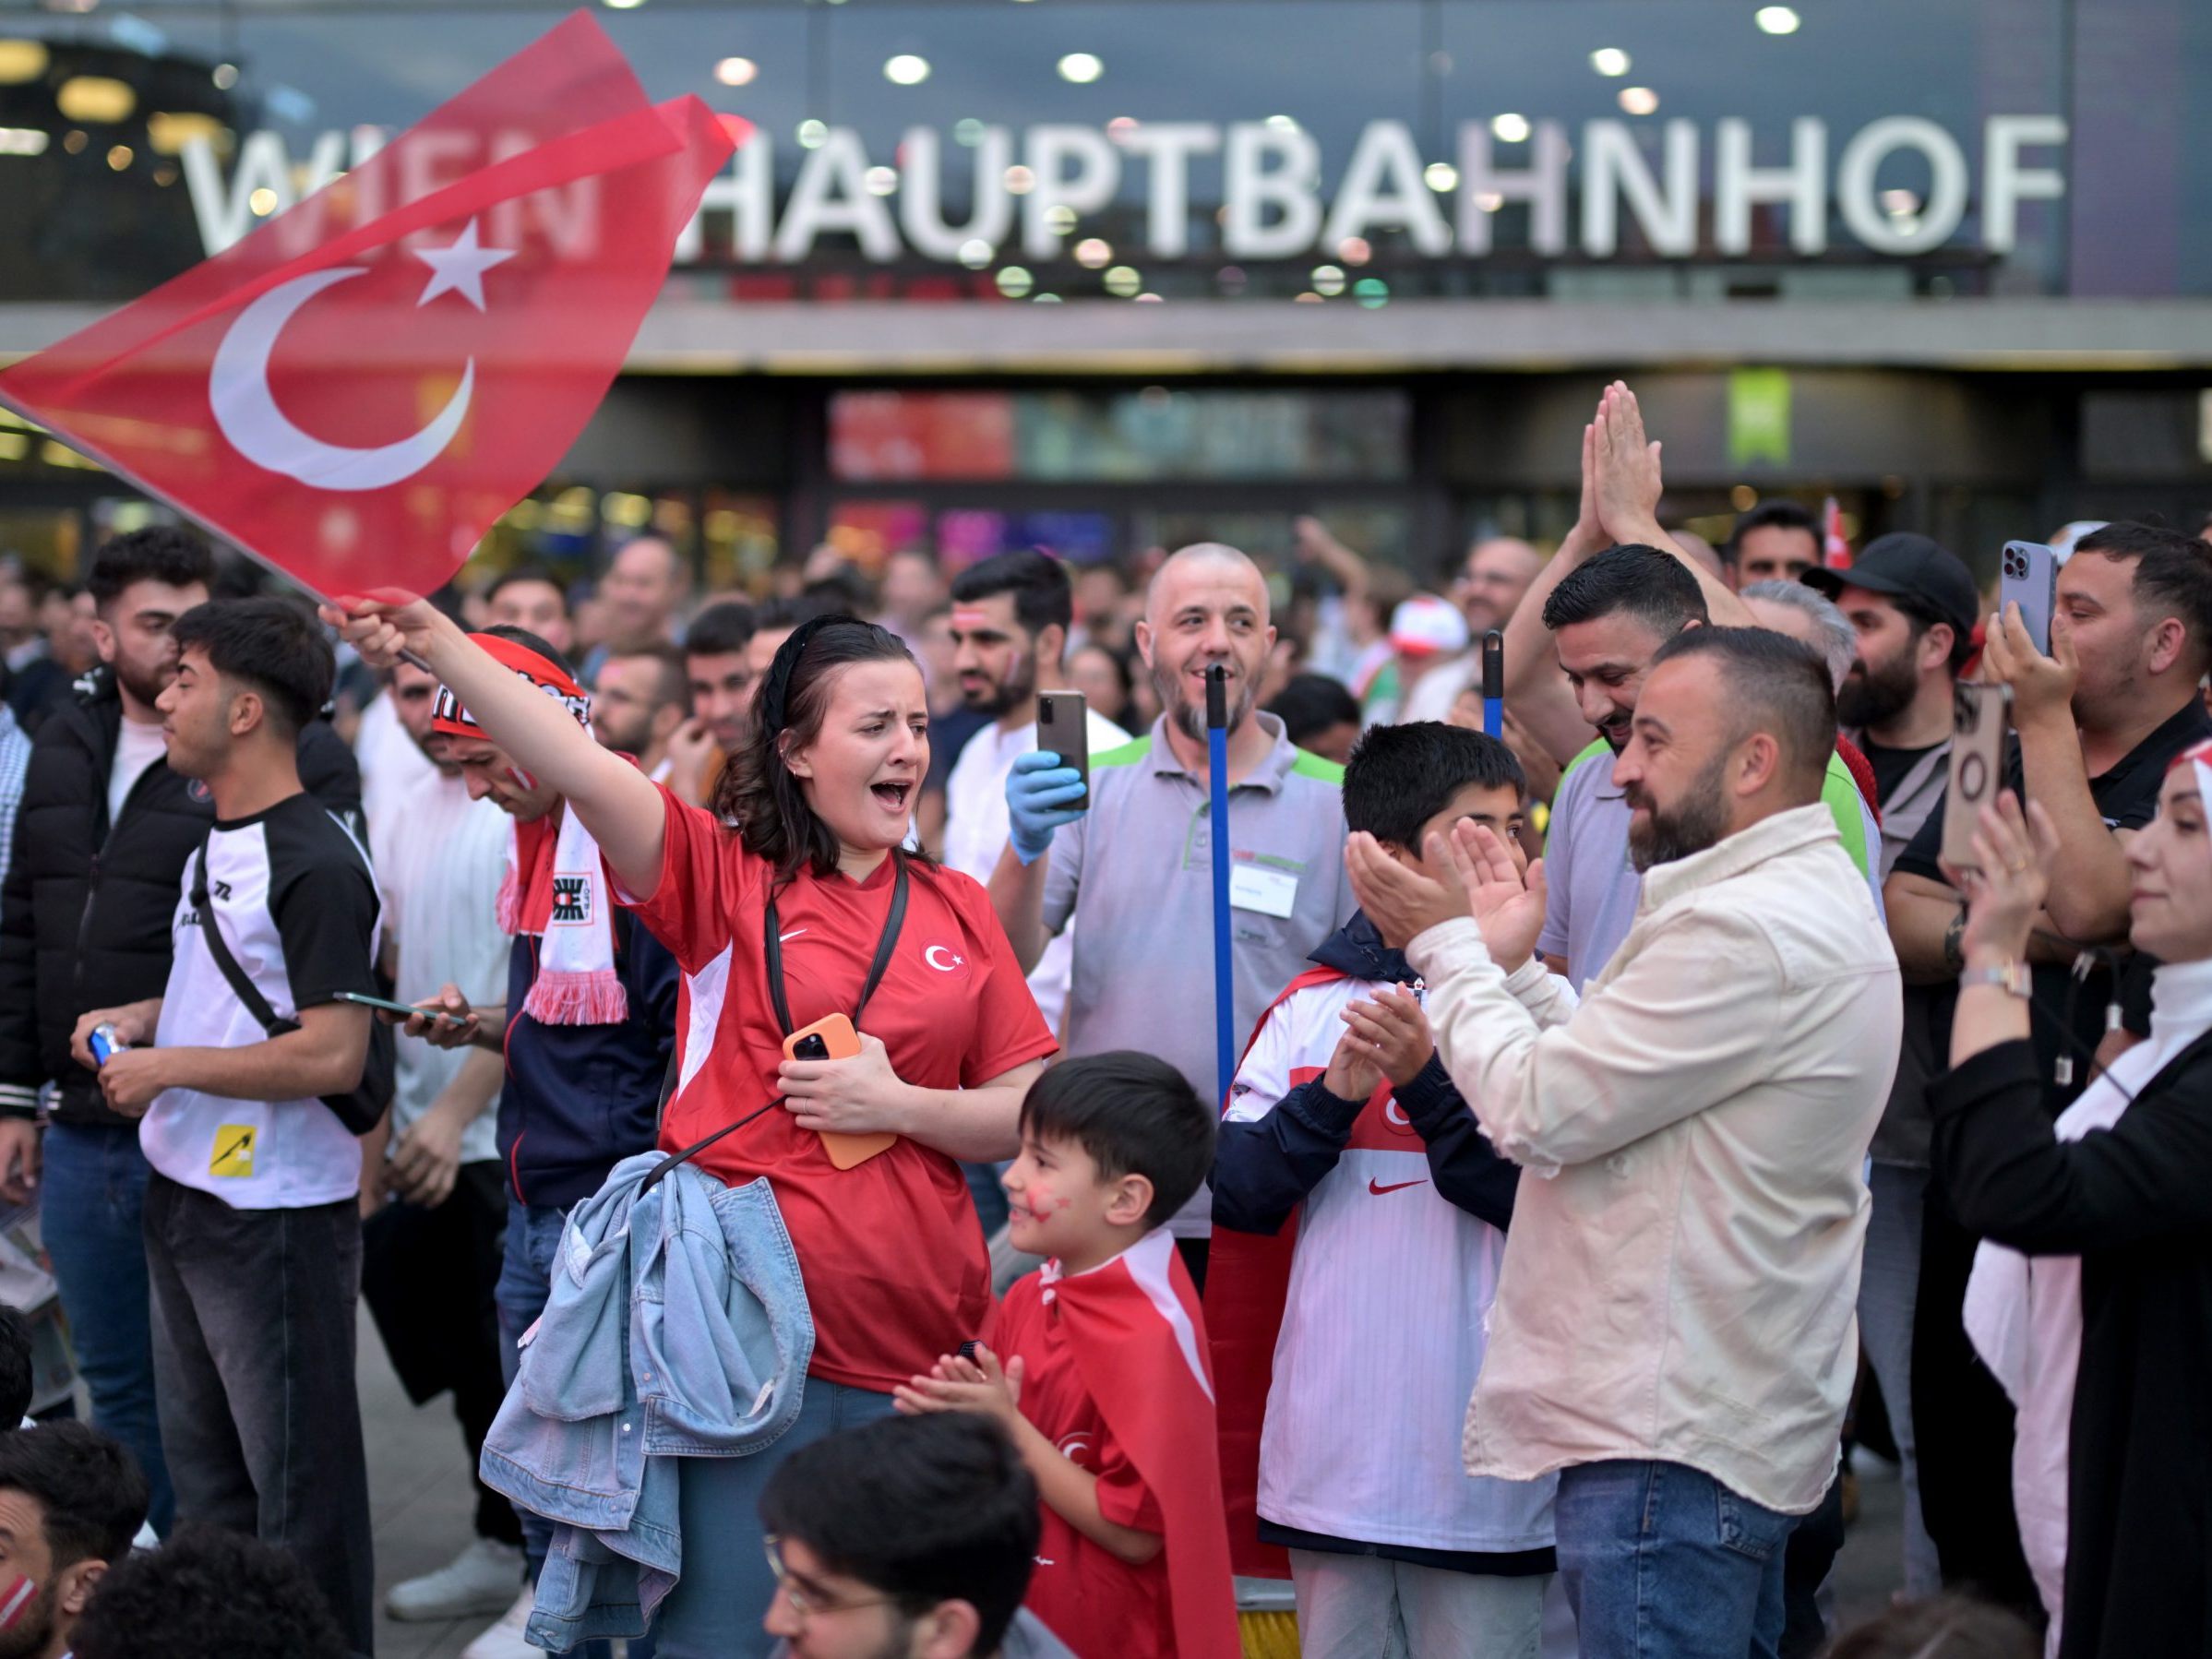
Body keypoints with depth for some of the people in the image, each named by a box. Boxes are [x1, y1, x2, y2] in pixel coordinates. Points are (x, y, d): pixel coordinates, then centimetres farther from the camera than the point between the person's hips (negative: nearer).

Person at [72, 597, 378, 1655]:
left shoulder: (314, 864, -19)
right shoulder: (216, 842, 11)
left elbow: (331, 1055, -23)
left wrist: (166, 1067, -17)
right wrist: (141, 1018, 7)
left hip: (275, 1219, -10)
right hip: (187, 1201, 10)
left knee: (297, 1483, 0)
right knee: (200, 1466, 19)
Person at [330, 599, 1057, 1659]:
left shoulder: (955, 908, 11)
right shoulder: (723, 871, 0)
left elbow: (1028, 1115, 10)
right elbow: (582, 772, -16)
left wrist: (898, 1105, -8)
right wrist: (437, 643, -30)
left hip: (913, 1339, 4)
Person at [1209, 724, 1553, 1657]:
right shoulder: (1309, 1009, 6)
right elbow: (1236, 1194, 0)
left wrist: (1426, 1079, -19)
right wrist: (1333, 1092, -14)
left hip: (1481, 1454, -2)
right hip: (1332, 1437, 2)